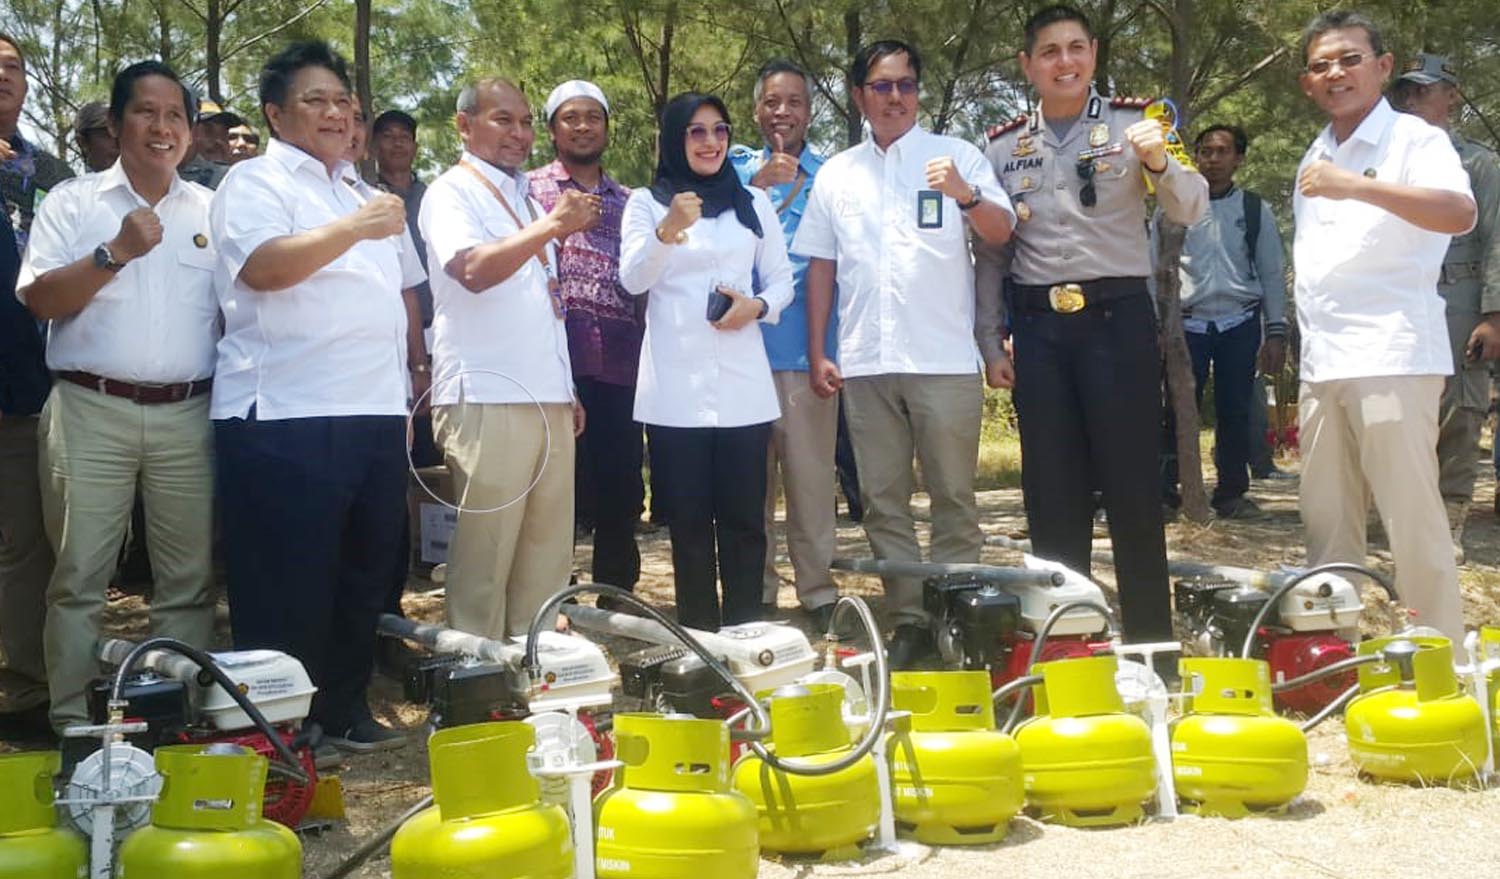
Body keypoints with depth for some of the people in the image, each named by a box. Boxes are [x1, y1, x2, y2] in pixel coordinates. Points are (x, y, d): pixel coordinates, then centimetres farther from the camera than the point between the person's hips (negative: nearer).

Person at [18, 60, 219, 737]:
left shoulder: (214, 212, 13)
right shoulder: (73, 202, 8)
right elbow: (40, 299, -2)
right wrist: (116, 252, -13)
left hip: (188, 415, 2)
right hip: (93, 410, -2)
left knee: (190, 578, 4)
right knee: (79, 575, -1)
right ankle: (71, 721, 6)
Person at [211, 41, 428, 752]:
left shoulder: (364, 195, 23)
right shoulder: (255, 183, 0)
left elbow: (403, 288, 30)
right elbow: (262, 267, -19)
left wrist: (421, 368, 22)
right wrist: (353, 229, -29)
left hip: (376, 415, 8)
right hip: (285, 419, -7)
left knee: (364, 576, 13)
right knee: (287, 590, -3)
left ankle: (344, 711, 25)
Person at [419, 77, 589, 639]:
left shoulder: (527, 200, 21)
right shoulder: (452, 192, -2)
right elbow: (473, 269, -22)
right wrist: (550, 226, -30)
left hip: (548, 400, 8)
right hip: (486, 400, -7)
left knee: (548, 555, 8)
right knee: (483, 556, -5)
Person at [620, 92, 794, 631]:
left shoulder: (753, 204, 15)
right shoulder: (646, 202, 7)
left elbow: (781, 280, 13)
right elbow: (633, 279, -6)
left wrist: (758, 306, -9)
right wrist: (668, 230, -26)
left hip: (742, 387, 2)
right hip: (674, 388, -1)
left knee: (744, 515, 1)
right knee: (689, 517, 1)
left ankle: (745, 632, 8)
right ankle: (698, 634, 9)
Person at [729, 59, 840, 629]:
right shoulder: (737, 169, 12)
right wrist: (758, 184, -19)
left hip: (806, 351, -1)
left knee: (812, 475, -1)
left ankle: (817, 593, 8)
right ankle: (755, 593, 15)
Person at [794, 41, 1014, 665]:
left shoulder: (955, 155, 4)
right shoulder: (835, 174, 12)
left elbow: (1000, 233, -4)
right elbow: (820, 265, 13)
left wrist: (965, 195, -24)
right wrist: (817, 352, 7)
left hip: (945, 360, -3)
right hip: (865, 363, 3)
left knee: (954, 498, 1)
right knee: (883, 502, 6)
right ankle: (908, 620, 14)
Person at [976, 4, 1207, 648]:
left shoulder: (1131, 124, 3)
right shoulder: (1003, 147, 10)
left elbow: (1190, 210, -5)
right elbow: (990, 251, 13)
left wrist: (1158, 162, -25)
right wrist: (990, 343, 8)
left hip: (1117, 317, -2)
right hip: (1038, 326, 3)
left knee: (1132, 481, 0)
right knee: (1051, 489, 7)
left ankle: (1150, 639, 9)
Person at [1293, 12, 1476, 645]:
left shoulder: (1414, 140, -3)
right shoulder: (1314, 159, 19)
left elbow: (1461, 213, -22)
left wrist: (1360, 186, -33)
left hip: (1392, 358, -7)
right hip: (1321, 366, 7)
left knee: (1413, 519, -7)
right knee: (1327, 523, 10)